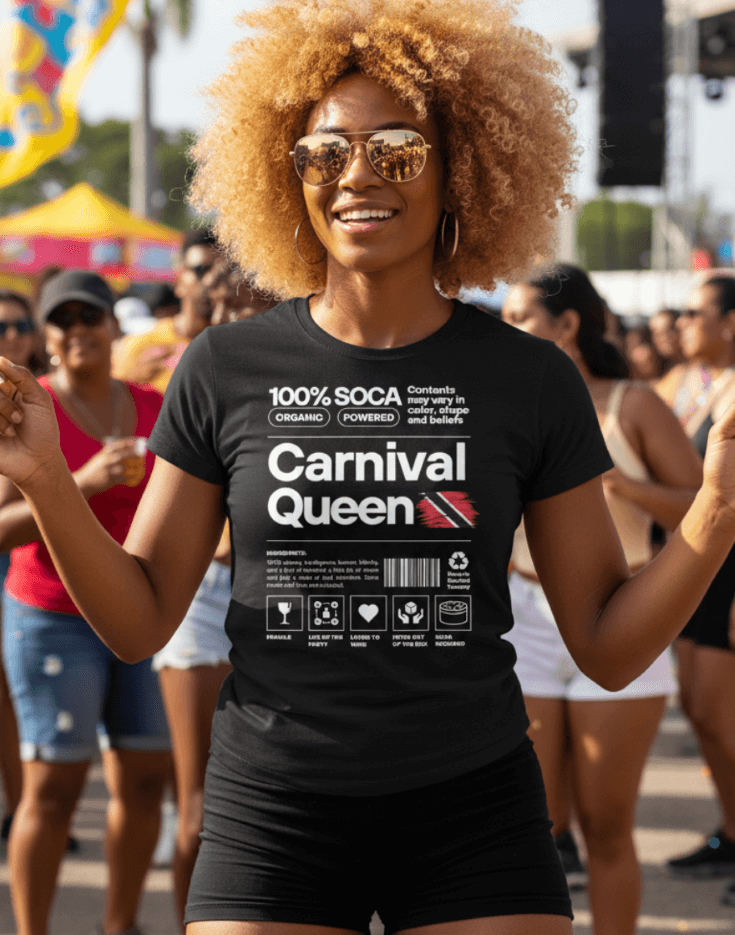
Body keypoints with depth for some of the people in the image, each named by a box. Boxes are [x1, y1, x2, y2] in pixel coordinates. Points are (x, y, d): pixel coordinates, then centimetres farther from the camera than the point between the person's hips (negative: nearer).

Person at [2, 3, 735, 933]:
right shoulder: (226, 370, -1)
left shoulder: (531, 380, -1)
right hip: (273, 811, 0)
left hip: (474, 813, 0)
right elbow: (138, 623, 3)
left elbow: (608, 647, 1)